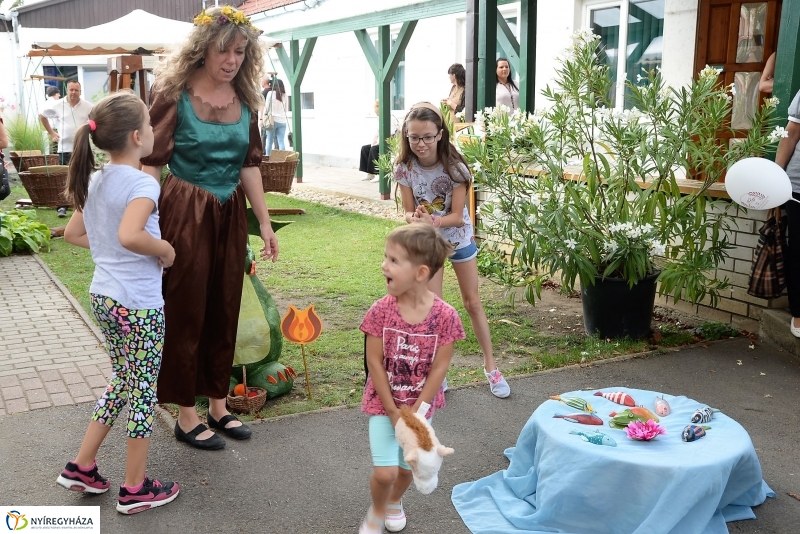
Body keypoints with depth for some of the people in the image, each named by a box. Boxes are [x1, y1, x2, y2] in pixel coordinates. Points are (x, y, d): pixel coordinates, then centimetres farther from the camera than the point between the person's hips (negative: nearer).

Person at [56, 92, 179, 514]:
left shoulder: (94, 181, 6)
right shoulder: (142, 183, -19)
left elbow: (72, 234, 15)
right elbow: (129, 235, -35)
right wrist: (165, 249, -18)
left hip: (103, 297, 8)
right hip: (138, 304, -8)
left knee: (123, 381, 24)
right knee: (143, 391, 7)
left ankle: (81, 467, 31)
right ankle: (135, 490, 20)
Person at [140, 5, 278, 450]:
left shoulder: (245, 99, 5)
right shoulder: (174, 93, -9)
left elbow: (250, 164, 10)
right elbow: (153, 163, -10)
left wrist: (265, 223, 10)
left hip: (230, 214, 5)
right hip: (185, 212, -5)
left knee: (225, 312, 12)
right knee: (186, 313, 5)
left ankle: (218, 405, 28)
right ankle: (186, 416, 18)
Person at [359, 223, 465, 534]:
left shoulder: (445, 316, -17)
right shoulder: (381, 311, -17)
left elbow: (439, 367, -12)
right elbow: (375, 363, -13)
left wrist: (416, 411, -13)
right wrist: (393, 411, -14)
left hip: (420, 405, 1)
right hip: (383, 403, -1)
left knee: (407, 468, 15)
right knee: (385, 472, -8)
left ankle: (395, 502, 49)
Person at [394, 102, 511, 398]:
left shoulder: (454, 166, -24)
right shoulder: (404, 167, -18)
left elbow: (457, 216, -23)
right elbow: (409, 211, -13)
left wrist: (432, 221, -43)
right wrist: (415, 219, -38)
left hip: (458, 238, -1)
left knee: (472, 302, 10)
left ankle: (490, 365, 23)